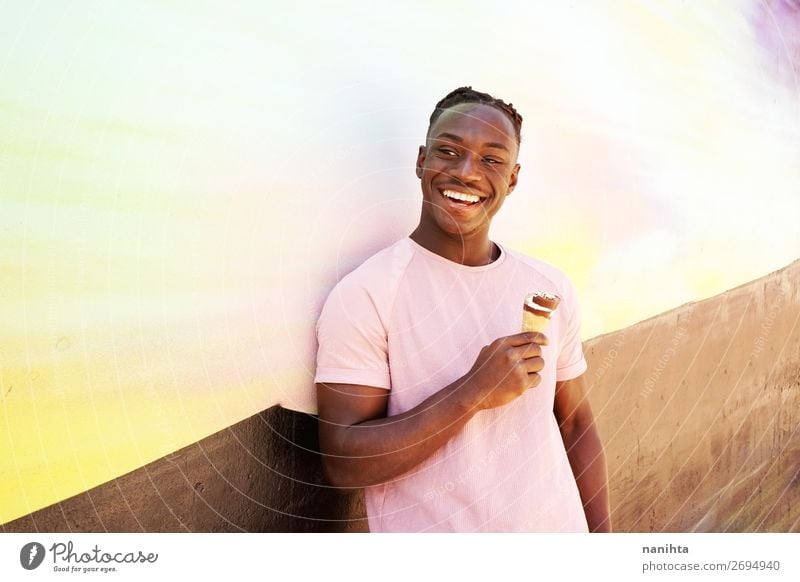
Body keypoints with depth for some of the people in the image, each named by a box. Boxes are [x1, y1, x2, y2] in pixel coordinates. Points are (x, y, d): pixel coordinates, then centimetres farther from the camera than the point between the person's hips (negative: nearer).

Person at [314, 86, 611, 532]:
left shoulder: (552, 289, -2)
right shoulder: (364, 295, -17)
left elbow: (577, 427, 5)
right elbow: (343, 463, -20)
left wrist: (602, 534, 4)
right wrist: (472, 392, -27)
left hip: (561, 524, 5)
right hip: (431, 528, -4)